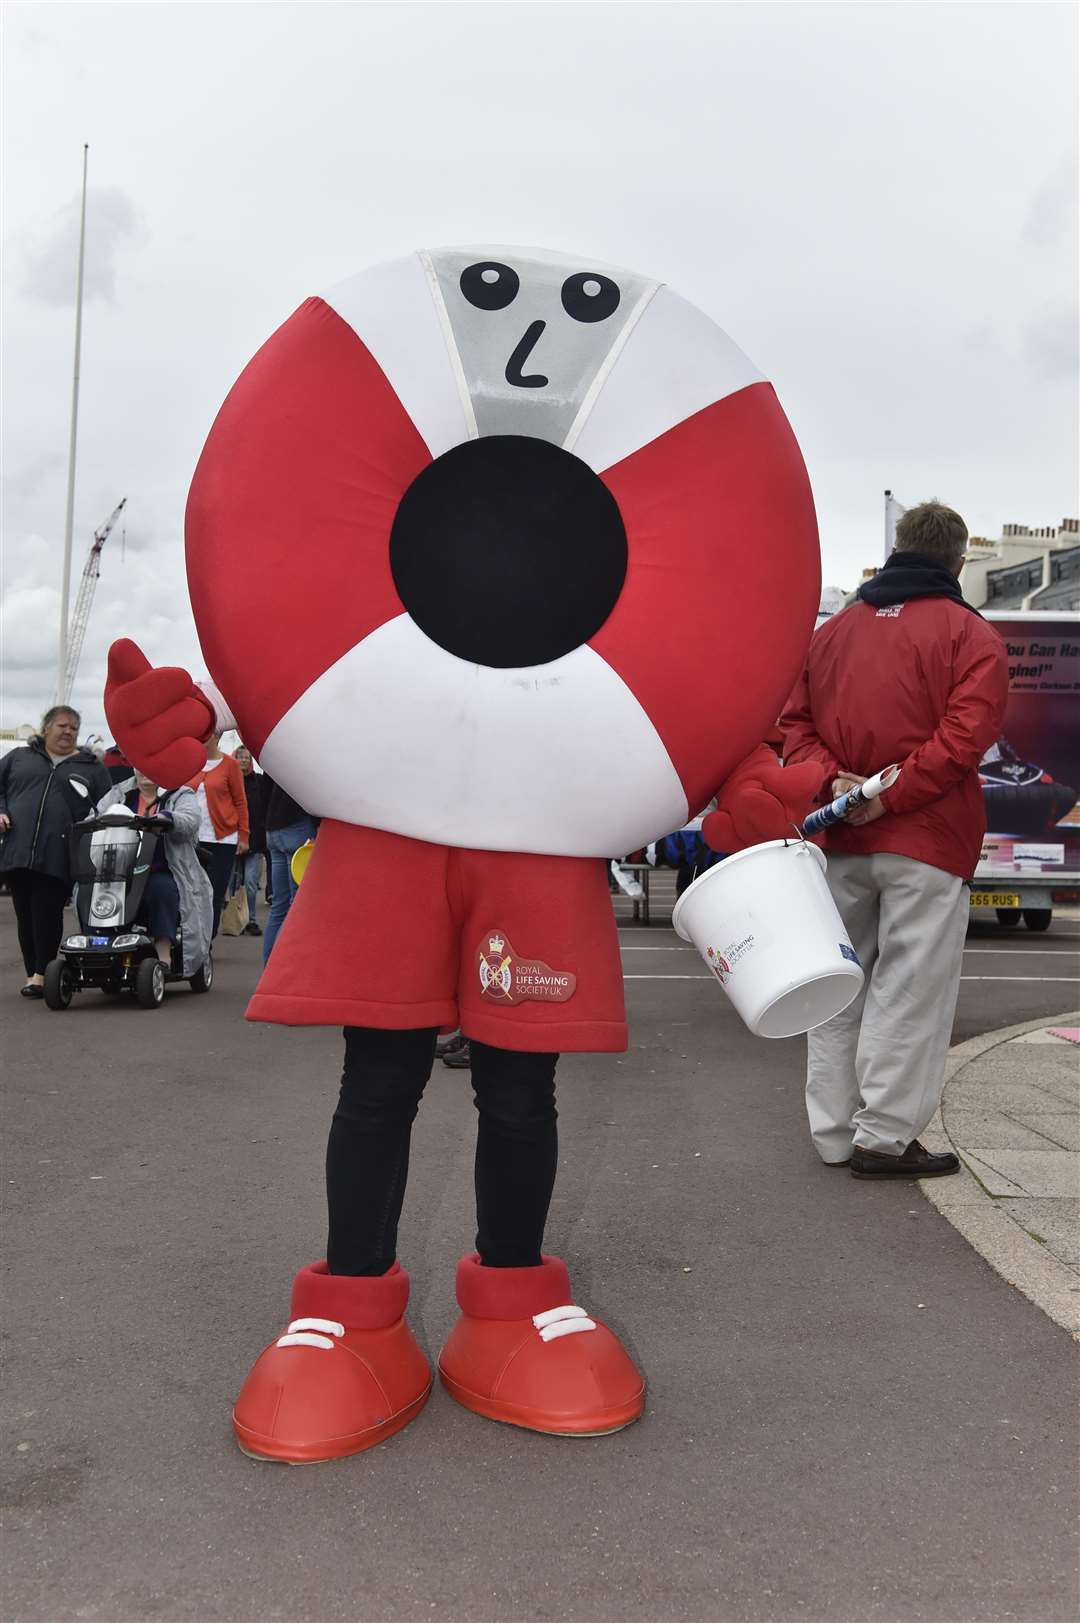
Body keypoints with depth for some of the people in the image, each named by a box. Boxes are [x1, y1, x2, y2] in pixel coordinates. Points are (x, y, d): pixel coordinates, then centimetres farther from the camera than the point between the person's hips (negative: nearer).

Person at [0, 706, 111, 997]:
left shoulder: (92, 768, 14)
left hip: (57, 859, -2)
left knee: (48, 915, -7)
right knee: (25, 916, 6)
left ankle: (42, 974, 0)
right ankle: (32, 973, 15)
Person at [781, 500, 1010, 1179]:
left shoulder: (832, 631, 13)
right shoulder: (971, 635, -3)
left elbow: (796, 722, 5)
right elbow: (966, 734, -16)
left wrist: (833, 781, -8)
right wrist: (890, 797, -17)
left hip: (840, 841, 5)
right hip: (927, 841, -5)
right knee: (909, 990, 2)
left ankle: (835, 1133, 20)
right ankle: (884, 1139, 6)